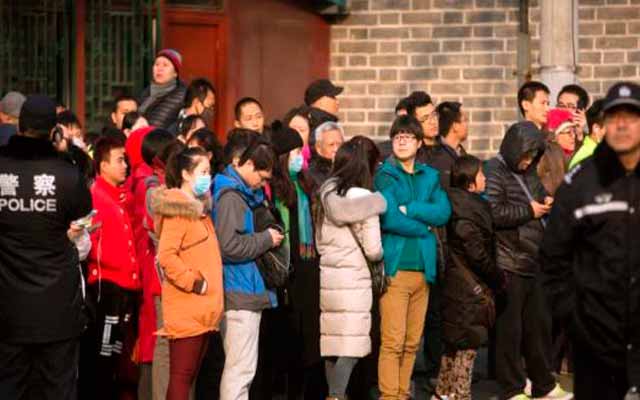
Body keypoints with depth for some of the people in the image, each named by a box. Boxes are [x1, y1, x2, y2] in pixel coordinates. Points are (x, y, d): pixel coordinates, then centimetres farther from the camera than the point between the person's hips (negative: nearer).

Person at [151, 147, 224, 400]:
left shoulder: (199, 209, 18)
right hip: (186, 310, -9)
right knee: (182, 374, -7)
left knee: (189, 374, 11)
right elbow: (166, 256, -22)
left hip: (202, 310, 9)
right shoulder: (177, 210, -11)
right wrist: (193, 282, -17)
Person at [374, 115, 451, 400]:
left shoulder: (430, 176, 15)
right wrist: (423, 227, -3)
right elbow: (389, 219, -14)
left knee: (412, 343, 8)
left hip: (423, 267, 5)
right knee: (393, 342, -9)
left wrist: (409, 209, -11)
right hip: (395, 267, -5)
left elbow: (444, 213, -1)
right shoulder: (385, 176, -1)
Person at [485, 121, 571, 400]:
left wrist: (546, 203, 9)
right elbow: (493, 213, -24)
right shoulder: (495, 171, -11)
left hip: (532, 262, 9)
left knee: (539, 324, 15)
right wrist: (529, 211, -13)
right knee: (510, 329, -1)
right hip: (508, 264, -9)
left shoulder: (529, 172, 17)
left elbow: (540, 195, 33)